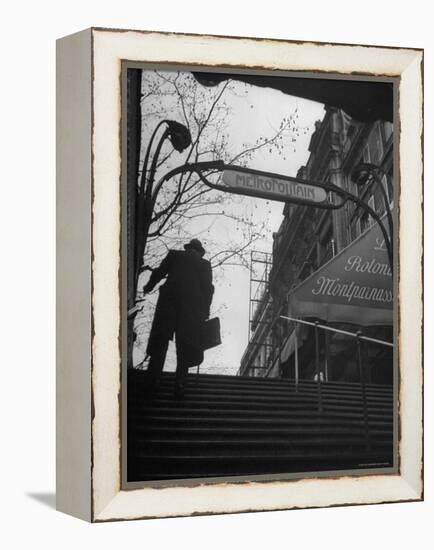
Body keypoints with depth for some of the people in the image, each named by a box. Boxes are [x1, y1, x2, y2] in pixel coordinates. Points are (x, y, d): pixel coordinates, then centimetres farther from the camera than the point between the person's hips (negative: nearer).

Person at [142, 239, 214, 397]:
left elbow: (159, 272, 8)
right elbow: (208, 288, 3)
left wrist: (148, 287, 25)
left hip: (169, 300, 0)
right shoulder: (204, 264, 11)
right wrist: (205, 311, 7)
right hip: (193, 305, 0)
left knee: (160, 340, 7)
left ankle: (152, 380, 3)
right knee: (185, 346, 5)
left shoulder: (174, 255, 11)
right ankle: (179, 383, -4)